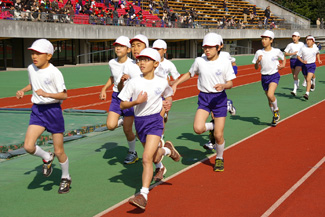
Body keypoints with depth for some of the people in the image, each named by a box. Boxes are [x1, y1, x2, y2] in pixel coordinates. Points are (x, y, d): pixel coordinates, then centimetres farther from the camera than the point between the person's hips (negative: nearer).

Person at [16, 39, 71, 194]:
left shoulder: (54, 72, -15)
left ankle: (66, 178, 30)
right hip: (37, 110, 5)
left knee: (59, 151, 4)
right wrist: (22, 90, 7)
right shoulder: (31, 69, 3)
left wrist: (46, 94, -28)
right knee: (28, 146, -14)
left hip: (53, 110, -5)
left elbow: (64, 95, -14)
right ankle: (47, 158, 18)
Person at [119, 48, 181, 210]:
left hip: (155, 121, -3)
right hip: (139, 122, 3)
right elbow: (122, 105, -3)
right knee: (155, 158, 17)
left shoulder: (162, 83, -3)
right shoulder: (134, 82, -5)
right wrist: (136, 101, -20)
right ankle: (167, 150, 52)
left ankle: (143, 195, -18)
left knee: (147, 158, -18)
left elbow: (168, 95, 21)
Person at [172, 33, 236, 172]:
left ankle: (219, 158, 26)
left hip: (219, 98, -2)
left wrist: (223, 85, -25)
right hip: (204, 98, 2)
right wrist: (176, 83, 9)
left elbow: (230, 83, -3)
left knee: (218, 135, -3)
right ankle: (212, 126, 16)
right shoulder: (199, 61, 1)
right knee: (198, 128, -20)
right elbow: (190, 74, 18)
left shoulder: (225, 63, -5)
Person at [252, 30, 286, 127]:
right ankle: (275, 116, 31)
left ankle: (276, 110, 3)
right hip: (264, 77, 4)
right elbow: (256, 68, 3)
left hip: (274, 76, -4)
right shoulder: (259, 52, -1)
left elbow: (283, 58, 15)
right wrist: (257, 61, -15)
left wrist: (283, 65, -3)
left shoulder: (276, 51, -6)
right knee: (269, 99, 11)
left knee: (270, 95, -25)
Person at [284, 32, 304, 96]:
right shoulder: (290, 45, 1)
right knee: (294, 76, 14)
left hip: (299, 60, -2)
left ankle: (295, 90, -20)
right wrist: (293, 53, -13)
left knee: (295, 76, -17)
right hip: (292, 60, 2)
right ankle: (297, 82, 50)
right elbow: (285, 54, -1)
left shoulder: (301, 44, 4)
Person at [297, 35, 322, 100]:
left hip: (312, 65, -2)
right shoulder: (303, 48, -7)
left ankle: (307, 94, -24)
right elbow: (298, 56, -4)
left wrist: (319, 60, 15)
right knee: (307, 79, 17)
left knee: (308, 79, -18)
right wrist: (302, 61, -19)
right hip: (304, 65, 2)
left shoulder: (315, 48, -2)